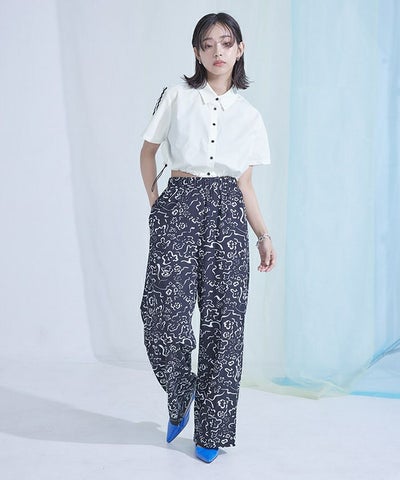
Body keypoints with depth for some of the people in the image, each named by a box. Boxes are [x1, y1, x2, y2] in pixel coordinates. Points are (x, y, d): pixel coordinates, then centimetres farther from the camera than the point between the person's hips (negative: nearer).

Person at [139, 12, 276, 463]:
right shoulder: (176, 97, 7)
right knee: (166, 318, -13)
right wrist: (156, 202, 5)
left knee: (223, 320, -2)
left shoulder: (249, 115, 13)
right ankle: (180, 397, 19)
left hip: (227, 213, 2)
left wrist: (264, 234, 5)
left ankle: (211, 431, 12)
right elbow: (148, 152, 15)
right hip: (180, 206, -2)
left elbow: (245, 183, 14)